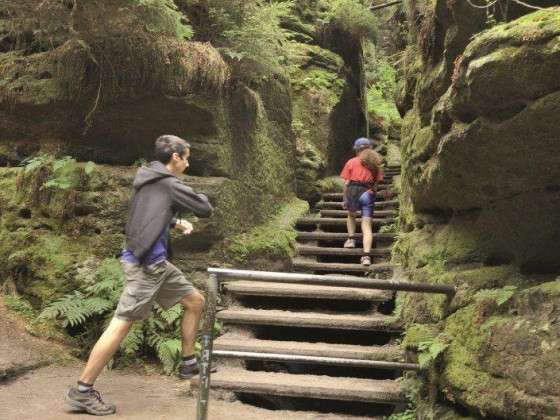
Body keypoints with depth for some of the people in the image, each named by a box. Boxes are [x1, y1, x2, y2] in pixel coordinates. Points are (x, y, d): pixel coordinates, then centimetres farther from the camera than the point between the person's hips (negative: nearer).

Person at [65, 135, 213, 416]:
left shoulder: (148, 180, 14)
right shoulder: (169, 185, -12)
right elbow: (206, 210, -7)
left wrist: (175, 223, 11)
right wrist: (200, 197, 16)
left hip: (157, 263, 10)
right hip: (144, 263, -10)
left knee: (195, 301, 15)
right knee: (122, 324, -8)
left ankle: (188, 363, 26)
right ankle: (82, 391, 0)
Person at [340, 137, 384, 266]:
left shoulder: (352, 162, 8)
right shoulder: (375, 163, 15)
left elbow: (346, 183, 3)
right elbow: (376, 183, 8)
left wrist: (345, 199, 9)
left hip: (353, 191, -1)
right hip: (369, 194, 1)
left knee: (351, 215, 31)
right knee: (367, 226, 0)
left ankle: (351, 239, 25)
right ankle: (366, 255, -10)